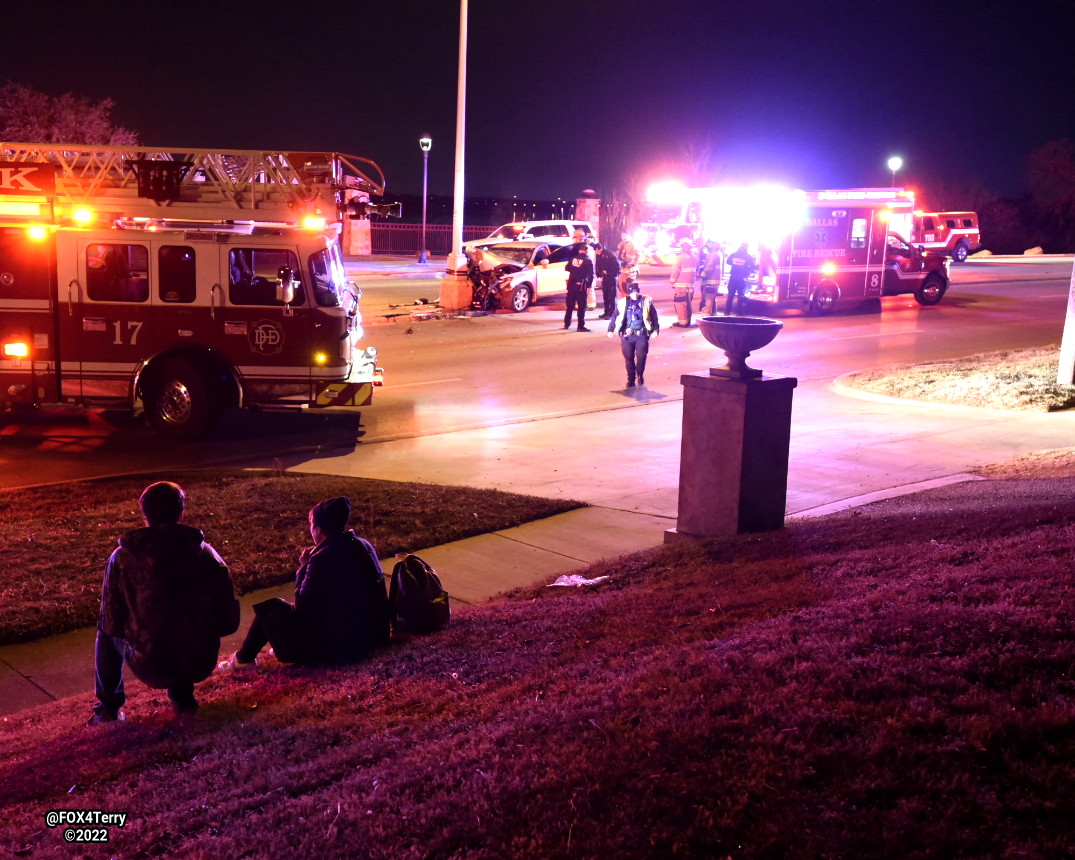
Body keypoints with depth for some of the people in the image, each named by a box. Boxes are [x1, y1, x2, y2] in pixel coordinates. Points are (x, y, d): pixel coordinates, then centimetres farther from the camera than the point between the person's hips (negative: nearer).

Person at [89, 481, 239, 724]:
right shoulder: (209, 556, -4)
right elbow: (229, 623, -1)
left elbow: (111, 624, -4)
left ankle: (108, 707, 28)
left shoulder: (123, 558, -9)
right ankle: (182, 696, 28)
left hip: (150, 669, -2)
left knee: (107, 632, 28)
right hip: (201, 666, 2)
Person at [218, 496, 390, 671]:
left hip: (335, 648, -8)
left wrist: (303, 568, 1)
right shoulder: (365, 546, 2)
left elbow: (302, 605, -10)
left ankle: (244, 658, 24)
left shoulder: (323, 558, -21)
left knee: (269, 608, 6)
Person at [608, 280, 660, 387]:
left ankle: (640, 374, 17)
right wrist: (611, 329, -1)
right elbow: (615, 317, 7)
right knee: (629, 358, 4)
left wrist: (655, 329, -2)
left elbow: (654, 317, 6)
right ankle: (631, 379, 15)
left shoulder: (646, 302, 4)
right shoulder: (622, 303, 5)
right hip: (627, 335, 1)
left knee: (641, 356, -8)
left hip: (642, 334, -1)